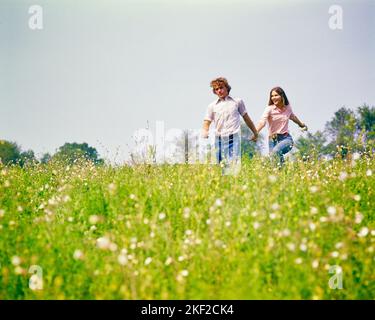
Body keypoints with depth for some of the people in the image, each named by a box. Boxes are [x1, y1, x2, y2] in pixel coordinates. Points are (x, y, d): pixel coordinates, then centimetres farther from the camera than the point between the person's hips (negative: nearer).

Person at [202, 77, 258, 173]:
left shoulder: (237, 101, 12)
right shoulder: (212, 106, 14)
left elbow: (246, 118, 19)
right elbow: (206, 123, 10)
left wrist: (255, 133, 23)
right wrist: (205, 133, -11)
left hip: (233, 138, -2)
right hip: (219, 139, 2)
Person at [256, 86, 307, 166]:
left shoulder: (288, 108, 4)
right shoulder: (269, 109, -6)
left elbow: (293, 117, 28)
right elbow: (262, 122, -22)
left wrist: (302, 124, 46)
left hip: (286, 138, 0)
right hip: (273, 139, 0)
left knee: (275, 152, -32)